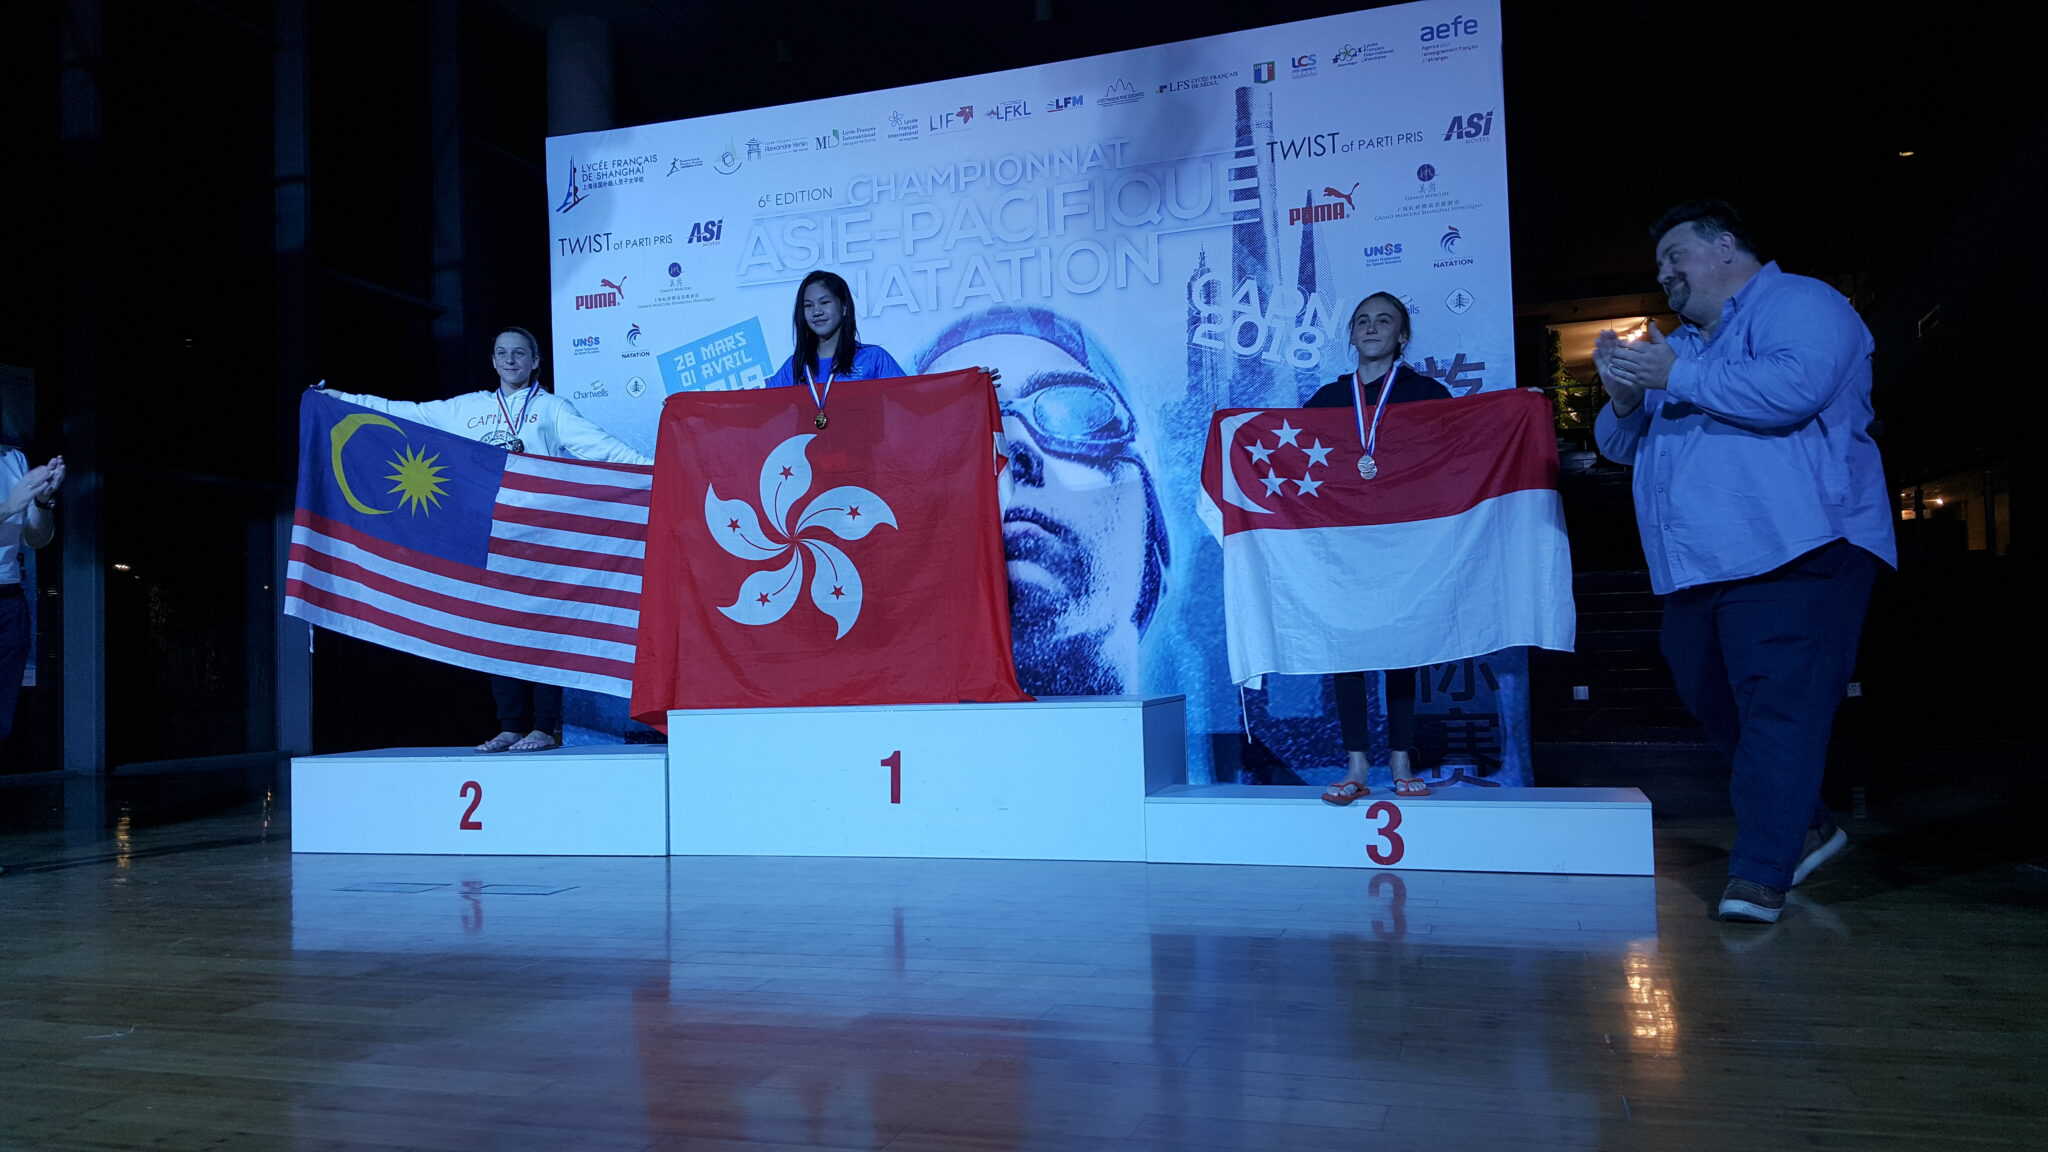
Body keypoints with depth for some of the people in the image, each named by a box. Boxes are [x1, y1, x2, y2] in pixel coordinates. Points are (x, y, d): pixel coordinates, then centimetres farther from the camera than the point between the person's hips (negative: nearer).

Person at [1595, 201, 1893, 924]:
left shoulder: (1797, 304, -1)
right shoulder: (1680, 342, 24)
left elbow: (1793, 388, -23)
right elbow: (1621, 446, 23)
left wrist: (1677, 377, -14)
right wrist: (1624, 398, 1)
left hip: (1789, 554, -9)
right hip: (1695, 567, 9)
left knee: (1779, 708, -12)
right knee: (1714, 705, 14)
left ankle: (1760, 874, -10)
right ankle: (1805, 827, 30)